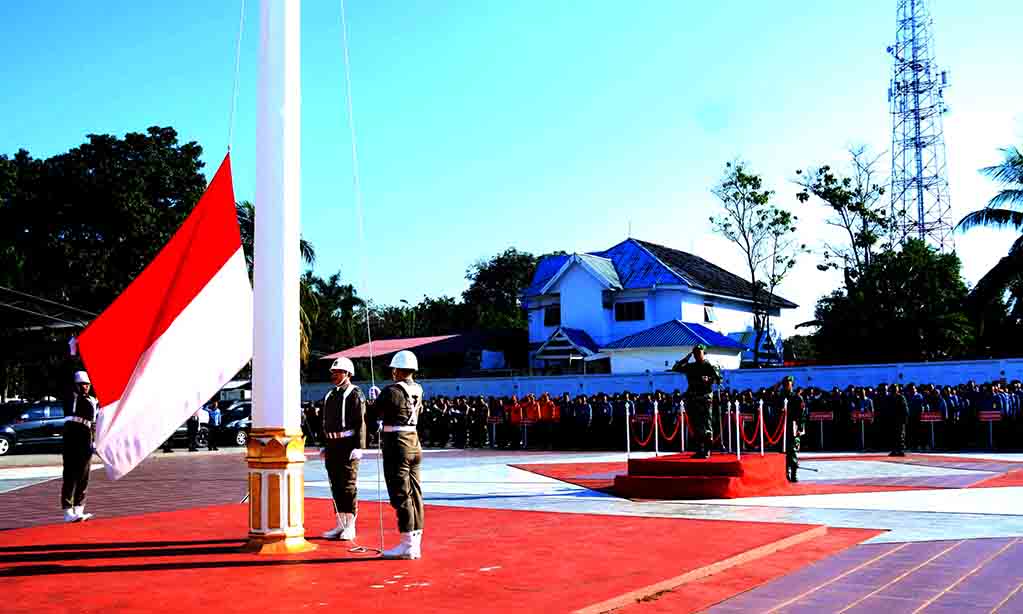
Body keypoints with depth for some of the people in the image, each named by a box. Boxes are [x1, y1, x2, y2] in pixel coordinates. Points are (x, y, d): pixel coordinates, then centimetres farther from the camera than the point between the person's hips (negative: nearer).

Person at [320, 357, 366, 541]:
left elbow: (360, 422, -12)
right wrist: (324, 445, 17)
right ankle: (340, 525, 17)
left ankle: (350, 527, 2)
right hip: (332, 445, 8)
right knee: (335, 486, 9)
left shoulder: (354, 394, -6)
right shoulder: (329, 395, 17)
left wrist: (359, 447, -18)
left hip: (347, 444, -8)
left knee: (348, 486, -4)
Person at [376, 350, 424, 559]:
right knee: (414, 493, 10)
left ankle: (407, 544, -2)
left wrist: (376, 397, 13)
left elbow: (377, 413, -8)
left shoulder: (392, 391, -16)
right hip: (414, 443, 8)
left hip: (397, 445, -8)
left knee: (400, 495, -4)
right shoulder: (418, 390, 7)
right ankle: (415, 542, 15)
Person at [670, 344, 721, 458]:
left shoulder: (709, 366, 2)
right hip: (692, 399, 5)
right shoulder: (690, 367, 15)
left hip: (705, 398, -5)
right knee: (696, 426, 8)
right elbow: (675, 368, 10)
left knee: (707, 424, -8)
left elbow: (719, 380, -5)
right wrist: (686, 358, 7)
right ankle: (700, 450, 14)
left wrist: (708, 380, -22)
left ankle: (706, 451, -8)